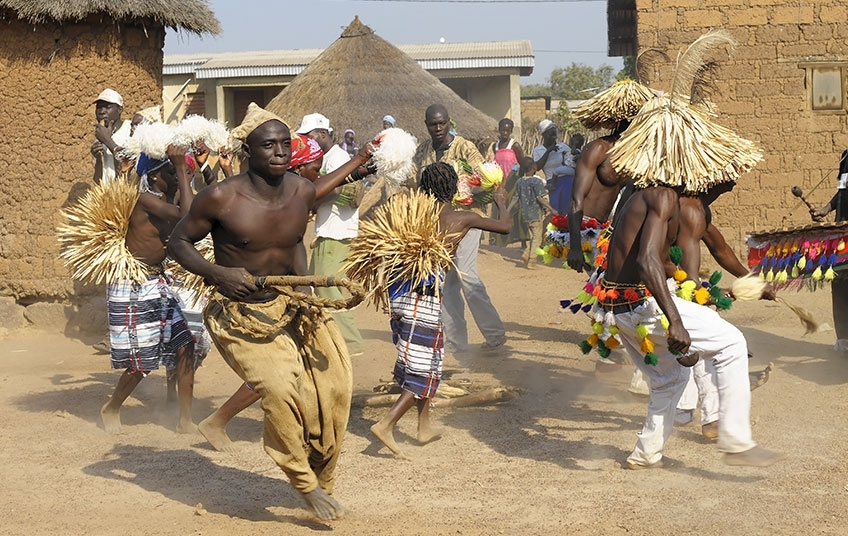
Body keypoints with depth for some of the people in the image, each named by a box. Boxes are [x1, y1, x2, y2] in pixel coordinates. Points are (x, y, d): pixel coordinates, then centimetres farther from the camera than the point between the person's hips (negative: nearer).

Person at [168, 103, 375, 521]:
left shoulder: (301, 191, -4)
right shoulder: (221, 198, -19)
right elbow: (178, 242, -6)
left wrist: (359, 159, 28)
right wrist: (216, 273, -22)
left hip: (289, 304, 6)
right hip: (239, 312, -5)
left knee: (334, 379, -2)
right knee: (278, 385, -26)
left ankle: (323, 481, 20)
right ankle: (306, 485, -5)